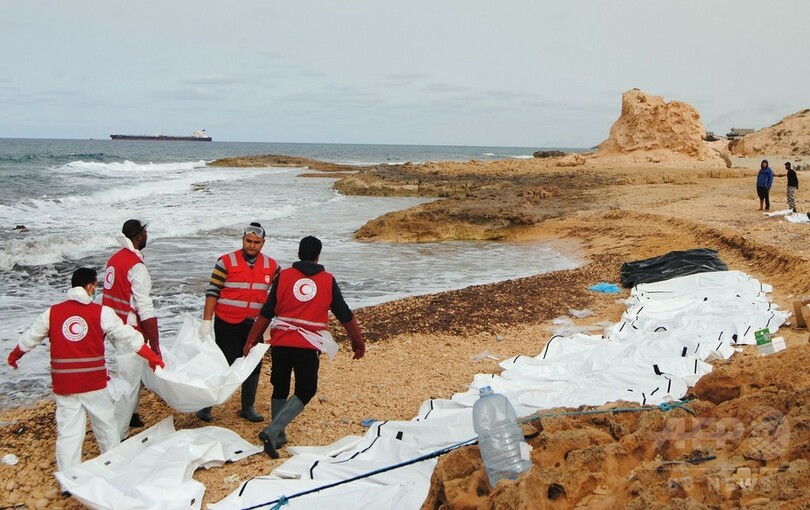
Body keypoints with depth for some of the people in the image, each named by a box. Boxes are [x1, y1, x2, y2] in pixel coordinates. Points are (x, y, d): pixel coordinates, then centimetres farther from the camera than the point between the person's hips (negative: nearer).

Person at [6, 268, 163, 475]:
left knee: (68, 433, 6)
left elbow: (30, 338, 16)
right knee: (107, 426, 16)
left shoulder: (52, 313, 3)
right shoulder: (101, 313, -7)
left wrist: (14, 355, 35)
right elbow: (128, 337, -8)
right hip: (95, 384, -2)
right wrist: (153, 358, -1)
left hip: (63, 386, 2)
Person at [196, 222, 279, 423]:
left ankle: (248, 408, 22)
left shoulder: (271, 266, 4)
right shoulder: (226, 262, -7)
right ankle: (205, 407, 11)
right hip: (227, 325, -4)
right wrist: (206, 322, -12)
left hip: (254, 325, 4)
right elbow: (212, 292, -8)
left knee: (253, 367, 8)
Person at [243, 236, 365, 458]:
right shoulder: (328, 281, 3)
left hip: (280, 343, 2)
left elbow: (266, 313, 3)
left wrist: (251, 341, 11)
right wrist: (358, 342, 20)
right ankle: (272, 431, -9)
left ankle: (278, 436, 27)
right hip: (307, 347, -2)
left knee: (280, 389, 18)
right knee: (305, 392, 7)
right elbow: (345, 315, 8)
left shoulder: (283, 276, 4)